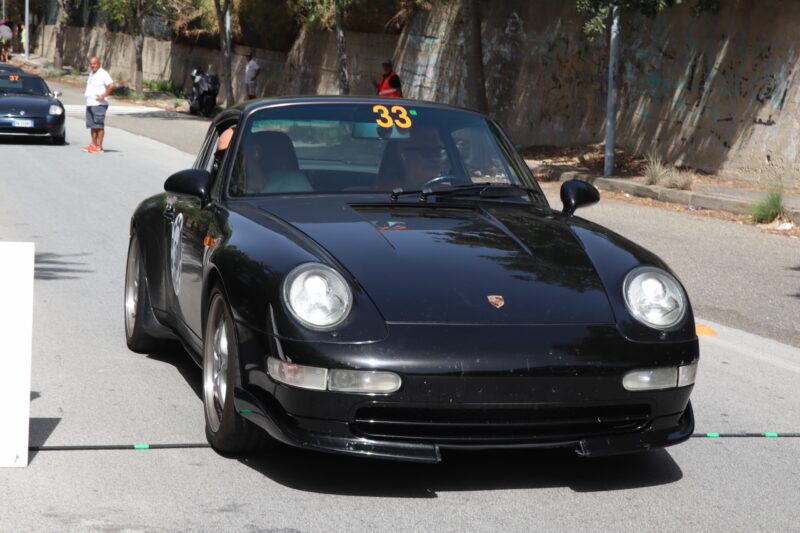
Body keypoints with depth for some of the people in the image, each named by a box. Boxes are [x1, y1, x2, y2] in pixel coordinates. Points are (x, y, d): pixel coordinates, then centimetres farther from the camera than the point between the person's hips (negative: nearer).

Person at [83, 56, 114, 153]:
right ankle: (93, 144, 14)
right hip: (90, 104, 9)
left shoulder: (102, 73, -10)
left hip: (99, 104, -9)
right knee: (93, 126, 10)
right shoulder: (91, 74, 18)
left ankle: (99, 146, -7)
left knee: (99, 126, -8)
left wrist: (104, 95, -20)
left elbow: (111, 85, -20)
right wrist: (86, 92, 18)